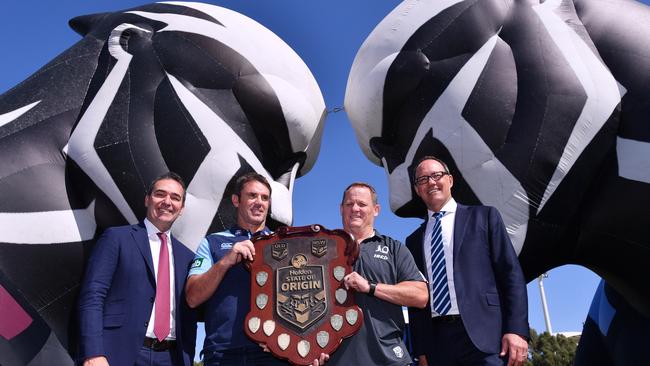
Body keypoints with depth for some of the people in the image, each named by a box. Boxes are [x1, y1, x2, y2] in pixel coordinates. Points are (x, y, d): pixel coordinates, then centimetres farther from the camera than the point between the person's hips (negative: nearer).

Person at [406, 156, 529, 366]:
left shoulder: (484, 216, 8)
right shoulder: (414, 240, 17)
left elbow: (511, 274, 1)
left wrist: (517, 329, -10)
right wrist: (421, 349, 7)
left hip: (484, 336, -3)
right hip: (437, 342, 3)